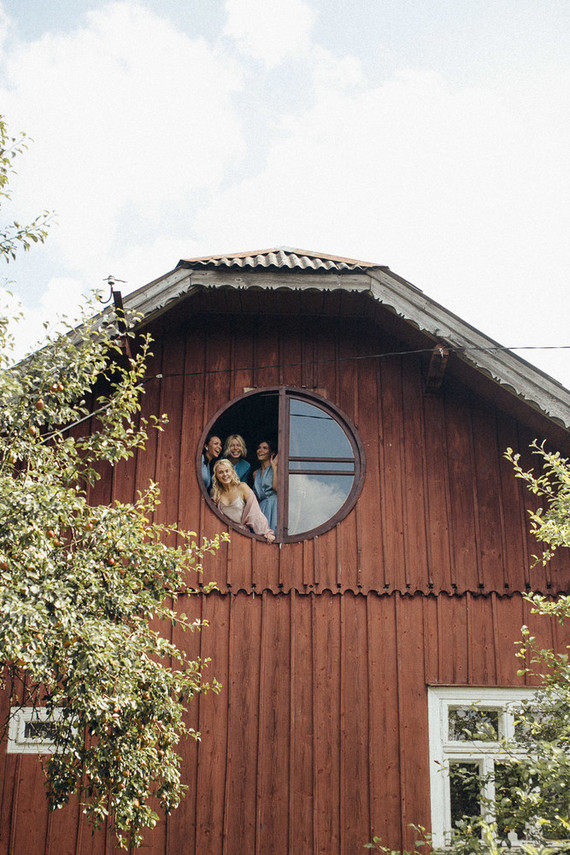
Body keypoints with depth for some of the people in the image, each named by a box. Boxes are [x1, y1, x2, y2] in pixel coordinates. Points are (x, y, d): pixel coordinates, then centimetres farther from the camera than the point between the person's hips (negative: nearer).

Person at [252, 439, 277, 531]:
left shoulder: (276, 468, 0)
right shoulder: (256, 473, 18)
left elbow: (276, 487, -16)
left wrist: (274, 467, -11)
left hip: (273, 506, -5)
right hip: (261, 507, 5)